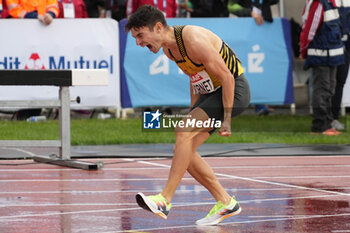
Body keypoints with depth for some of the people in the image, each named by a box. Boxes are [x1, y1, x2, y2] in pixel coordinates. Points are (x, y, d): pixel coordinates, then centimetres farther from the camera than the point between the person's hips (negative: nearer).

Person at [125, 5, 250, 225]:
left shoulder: (194, 40, -26)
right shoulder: (168, 46, 3)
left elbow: (227, 77, -23)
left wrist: (226, 119, -22)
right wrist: (194, 114, 16)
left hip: (234, 90, -9)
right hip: (212, 92, 9)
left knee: (183, 132, -23)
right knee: (184, 151, 1)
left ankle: (165, 200, -24)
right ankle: (225, 203, 11)